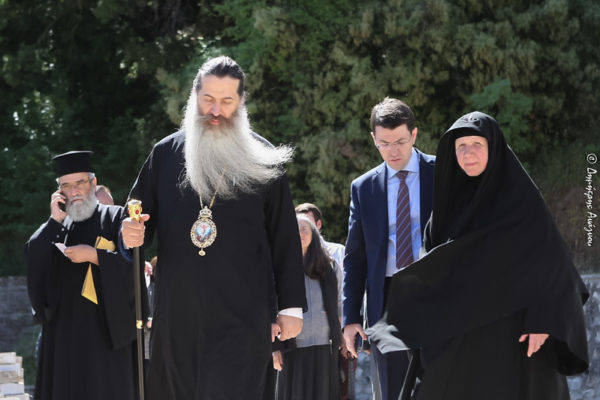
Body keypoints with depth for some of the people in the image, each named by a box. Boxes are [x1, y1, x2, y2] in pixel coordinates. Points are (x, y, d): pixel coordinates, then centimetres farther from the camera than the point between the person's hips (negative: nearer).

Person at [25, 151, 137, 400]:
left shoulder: (114, 218, 0)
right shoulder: (59, 225, 15)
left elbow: (133, 263, -10)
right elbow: (32, 256, 1)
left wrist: (93, 255, -16)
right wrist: (55, 221, -6)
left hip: (105, 327, -5)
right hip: (64, 325, 5)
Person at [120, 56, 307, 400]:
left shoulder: (263, 160, 4)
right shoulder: (166, 154, 10)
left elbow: (285, 238, 4)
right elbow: (138, 216, 16)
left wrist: (291, 306, 1)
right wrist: (130, 234, -9)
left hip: (241, 315, -2)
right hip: (177, 311, 3)